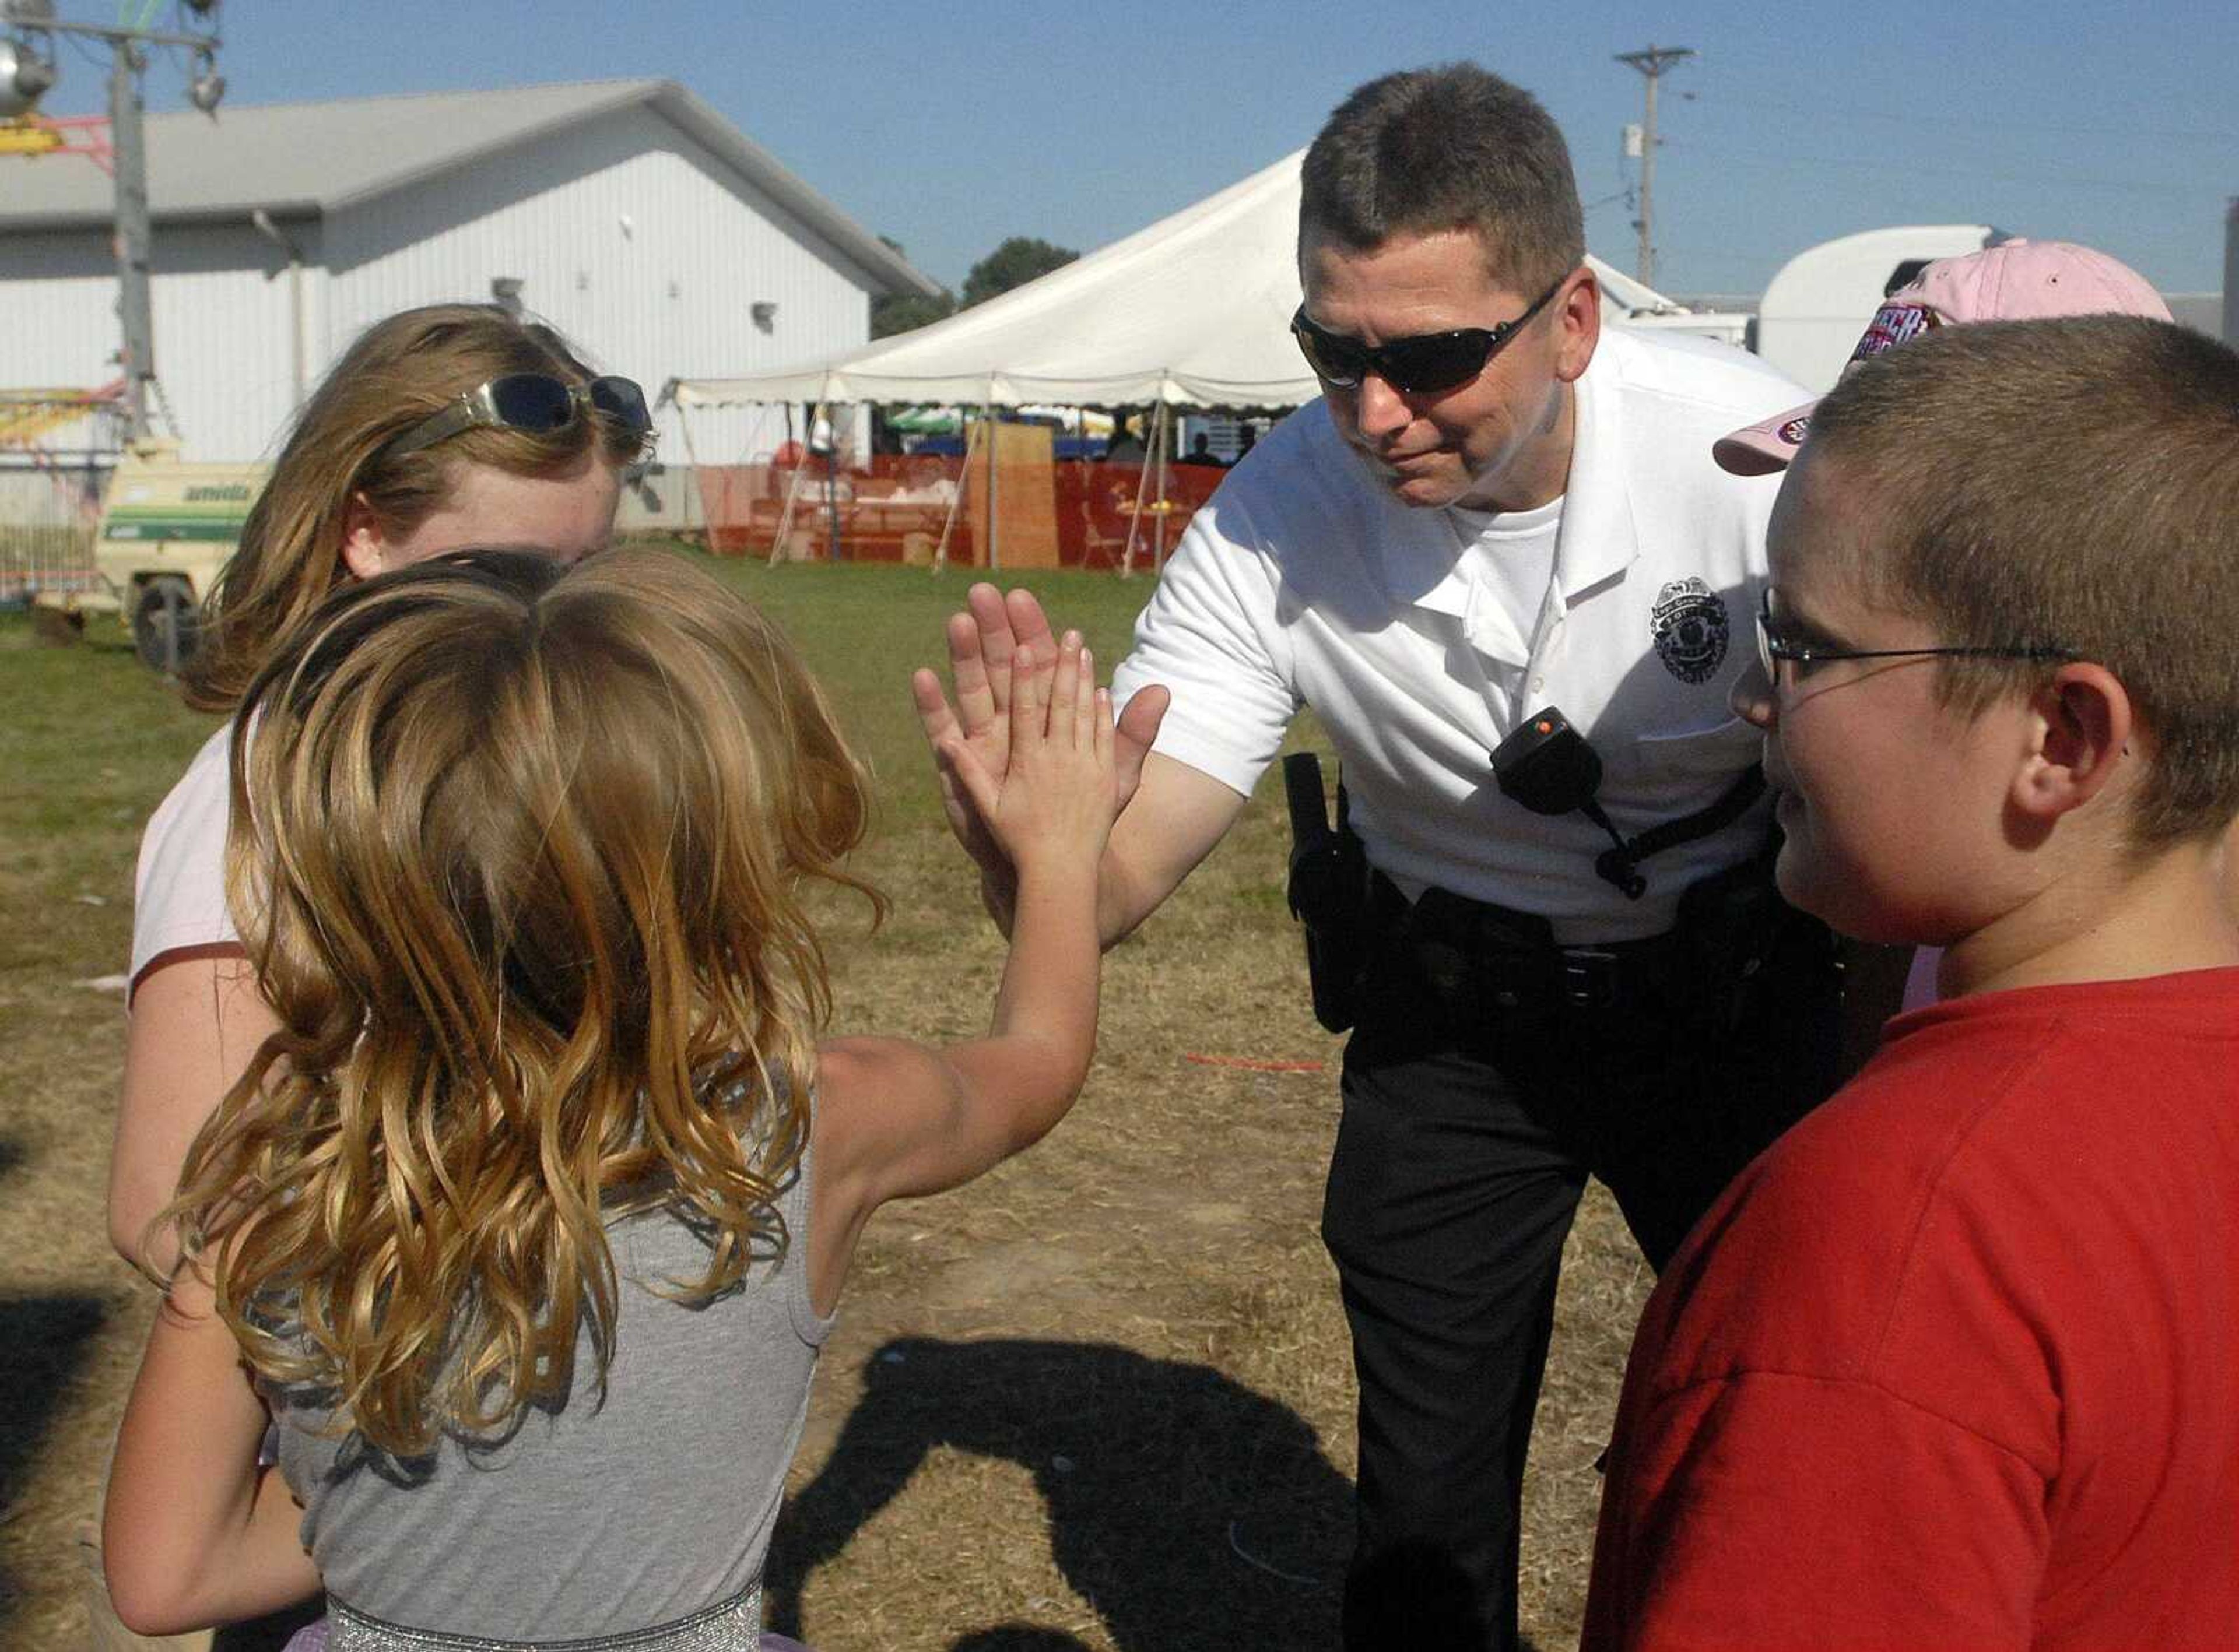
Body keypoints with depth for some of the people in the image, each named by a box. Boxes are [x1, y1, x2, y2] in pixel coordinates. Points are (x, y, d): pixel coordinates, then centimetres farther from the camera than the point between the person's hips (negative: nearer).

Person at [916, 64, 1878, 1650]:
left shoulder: (1745, 442, -25)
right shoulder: (1274, 522, -23)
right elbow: (1115, 877, -25)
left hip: (1732, 988, 0)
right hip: (1449, 1013, 1)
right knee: (1430, 1510, 9)